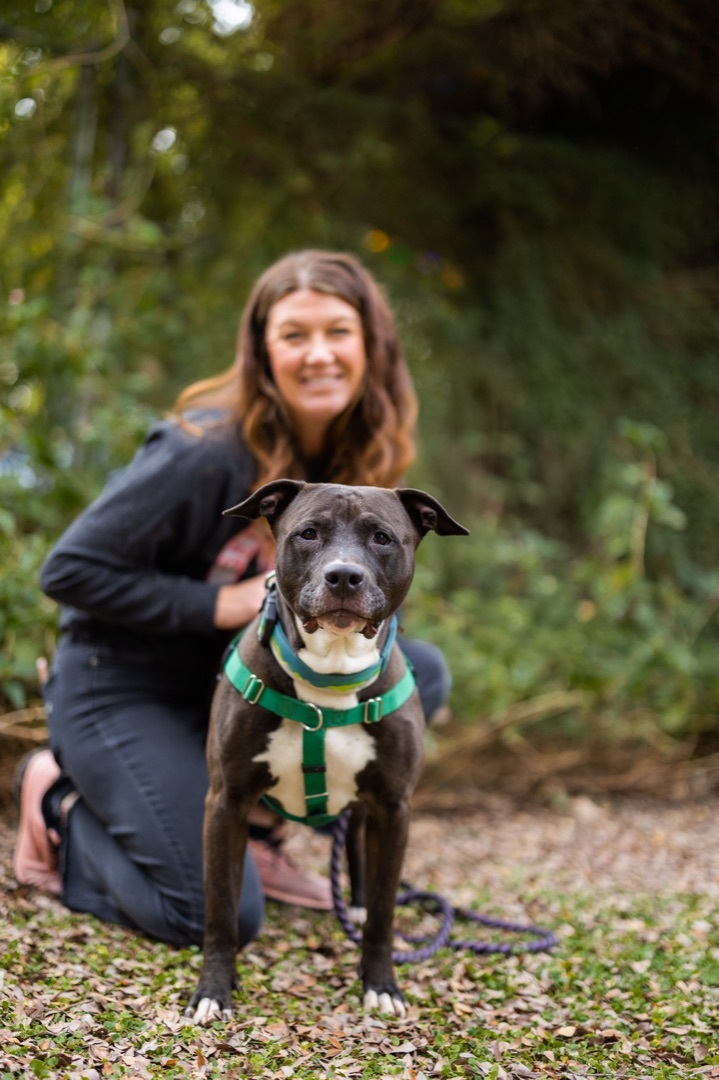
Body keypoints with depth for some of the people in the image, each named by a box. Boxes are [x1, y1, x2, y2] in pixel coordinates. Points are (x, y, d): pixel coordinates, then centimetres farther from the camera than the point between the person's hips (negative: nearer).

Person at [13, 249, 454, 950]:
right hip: (121, 689, -7)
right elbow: (70, 570, -22)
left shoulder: (356, 457, -3)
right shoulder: (206, 451, -24)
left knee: (417, 674, -10)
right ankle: (63, 811, 9)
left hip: (238, 684, 7)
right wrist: (220, 604, -24)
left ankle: (251, 829, 3)